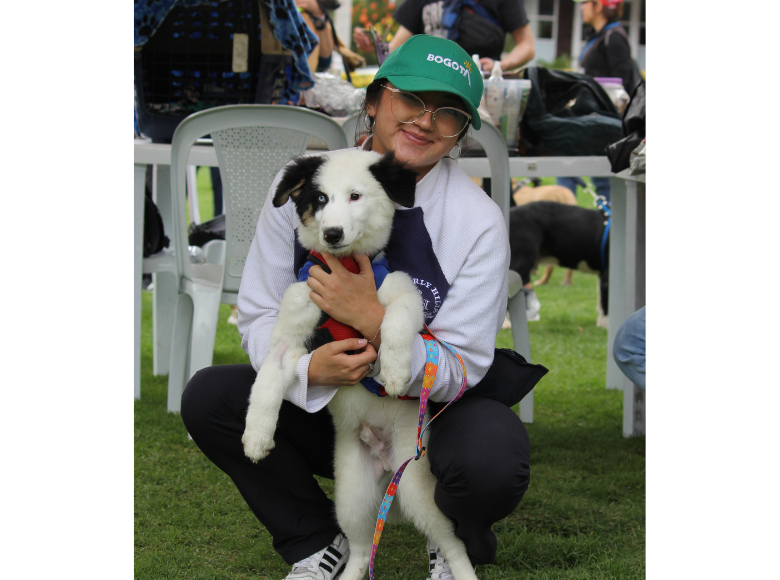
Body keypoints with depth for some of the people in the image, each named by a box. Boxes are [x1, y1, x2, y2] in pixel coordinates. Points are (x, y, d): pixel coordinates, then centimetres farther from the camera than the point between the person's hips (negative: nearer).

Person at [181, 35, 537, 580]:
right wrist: (309, 369, -30)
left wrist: (375, 320, -35)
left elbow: (458, 372, -17)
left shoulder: (479, 221, -17)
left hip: (437, 411, -3)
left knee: (491, 462, -36)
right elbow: (259, 315, -7)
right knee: (208, 397, -20)